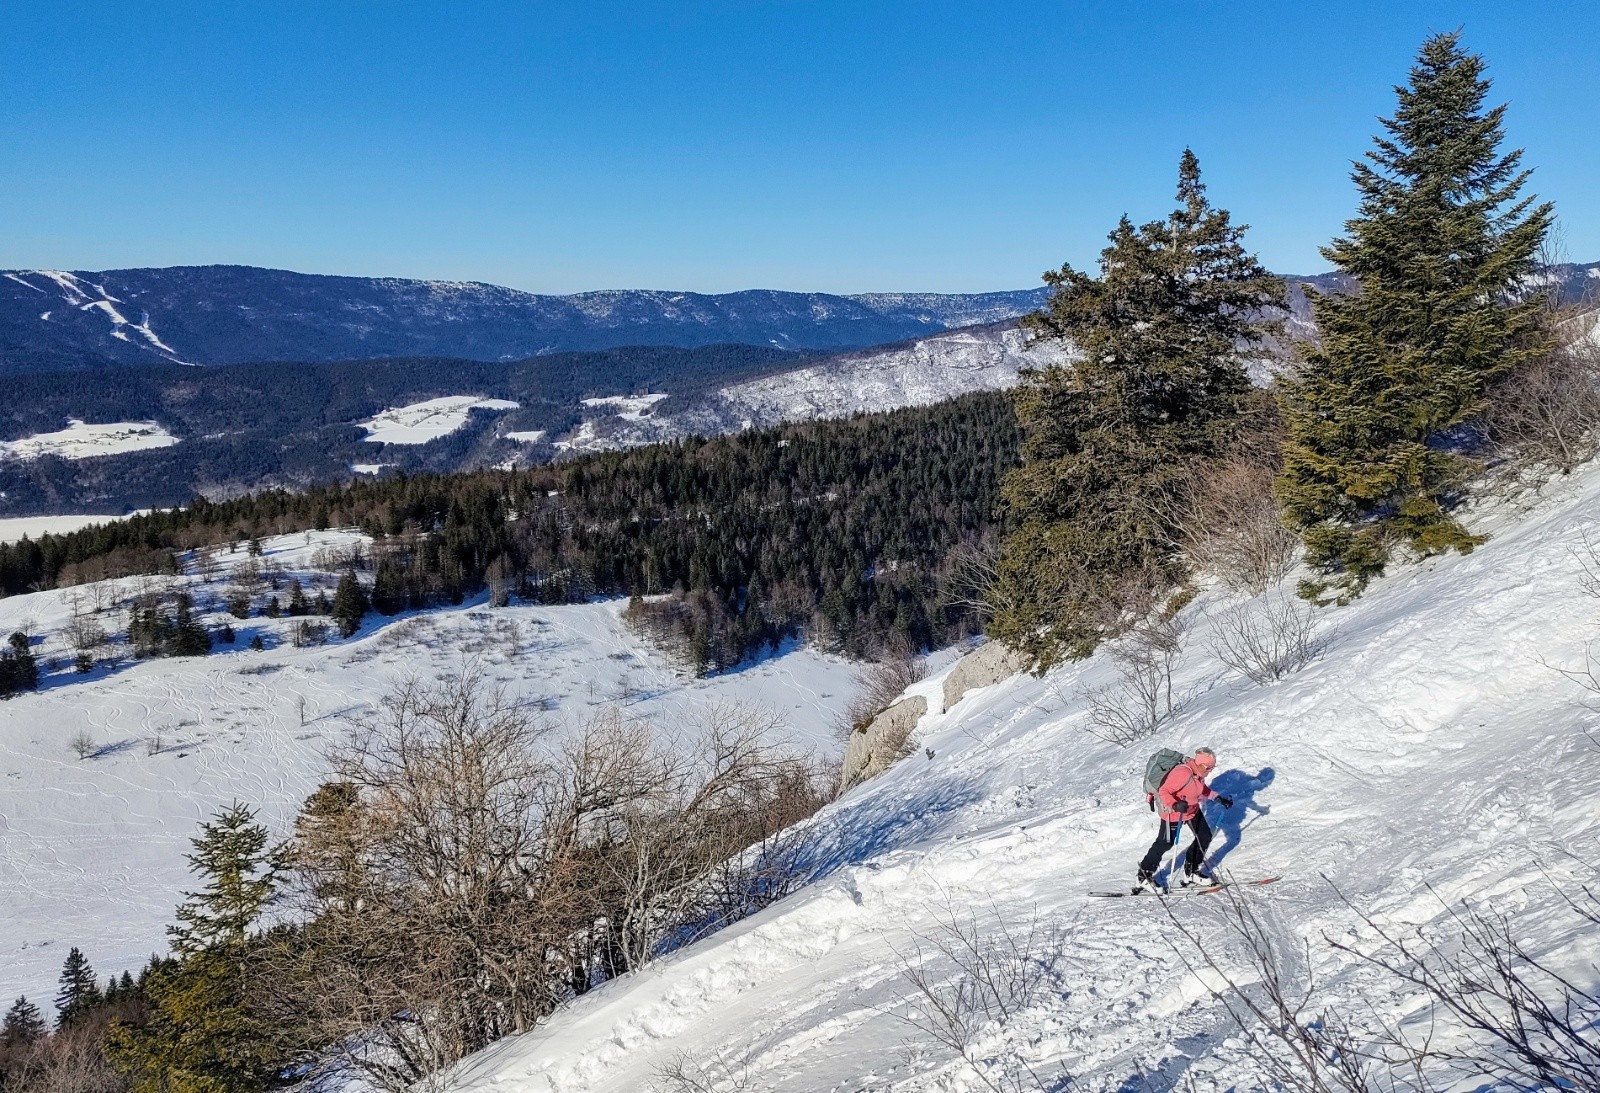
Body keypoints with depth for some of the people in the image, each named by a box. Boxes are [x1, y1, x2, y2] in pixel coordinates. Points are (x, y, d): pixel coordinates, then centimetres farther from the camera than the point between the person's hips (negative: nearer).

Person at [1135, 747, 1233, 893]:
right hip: (1173, 811, -9)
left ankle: (1192, 871, 28)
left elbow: (1202, 789, 17)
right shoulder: (1183, 773, -33)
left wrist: (1218, 798, 6)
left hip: (1192, 809, 9)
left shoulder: (1199, 772, -4)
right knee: (1165, 843, -1)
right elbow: (1163, 791, -35)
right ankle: (1144, 878, 11)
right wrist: (1175, 805, -50)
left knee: (1205, 836, 10)